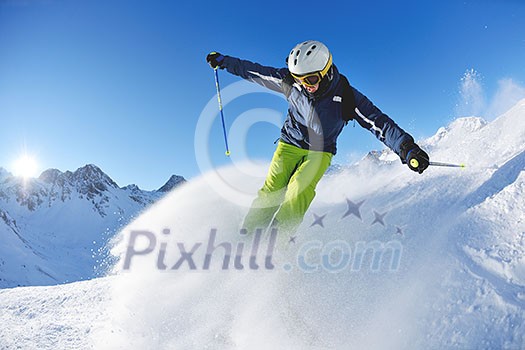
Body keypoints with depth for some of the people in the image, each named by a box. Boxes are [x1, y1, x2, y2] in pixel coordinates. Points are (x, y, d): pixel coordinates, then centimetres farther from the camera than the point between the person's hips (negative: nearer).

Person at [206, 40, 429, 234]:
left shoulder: (346, 97, -18)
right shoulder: (290, 81, -11)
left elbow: (379, 123, -23)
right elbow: (254, 72, 1)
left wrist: (406, 148, -35)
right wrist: (223, 61, 8)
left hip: (319, 151, -1)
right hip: (290, 144, 2)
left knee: (300, 188, -27)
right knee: (271, 190, -16)